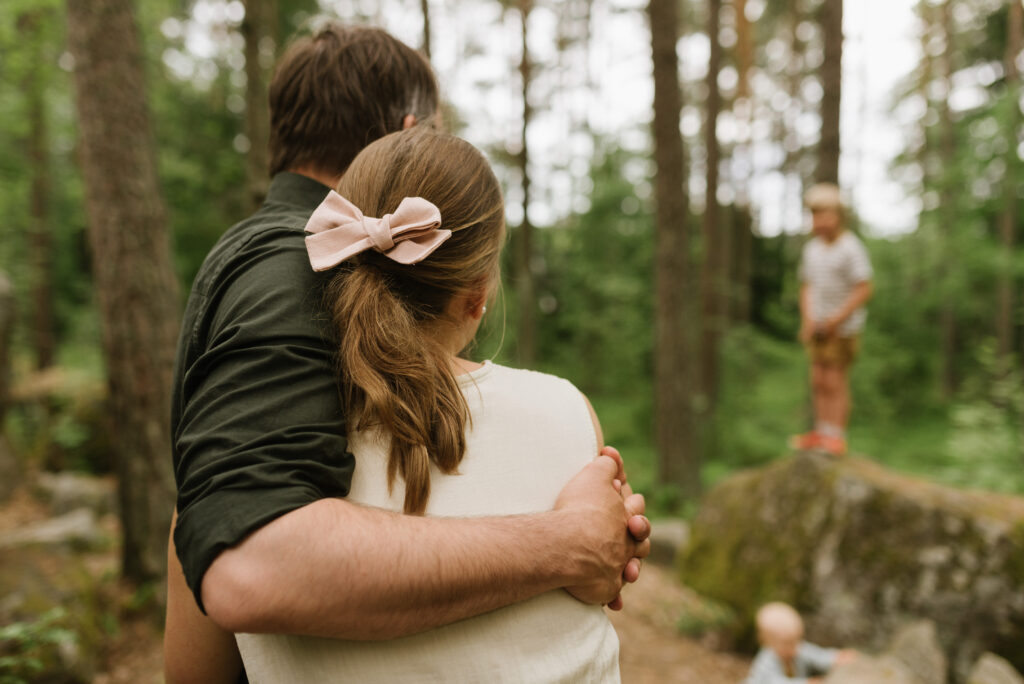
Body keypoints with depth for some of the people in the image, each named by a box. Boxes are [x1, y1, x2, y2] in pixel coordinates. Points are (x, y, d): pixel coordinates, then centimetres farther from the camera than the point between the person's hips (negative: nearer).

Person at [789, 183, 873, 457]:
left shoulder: (851, 249, -11)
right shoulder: (811, 249, 8)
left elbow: (864, 290, -13)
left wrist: (836, 320, -16)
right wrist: (807, 319, 1)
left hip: (843, 328, -6)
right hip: (818, 326, 6)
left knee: (836, 381, -4)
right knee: (818, 381, 6)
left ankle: (837, 437, 2)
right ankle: (821, 432, 14)